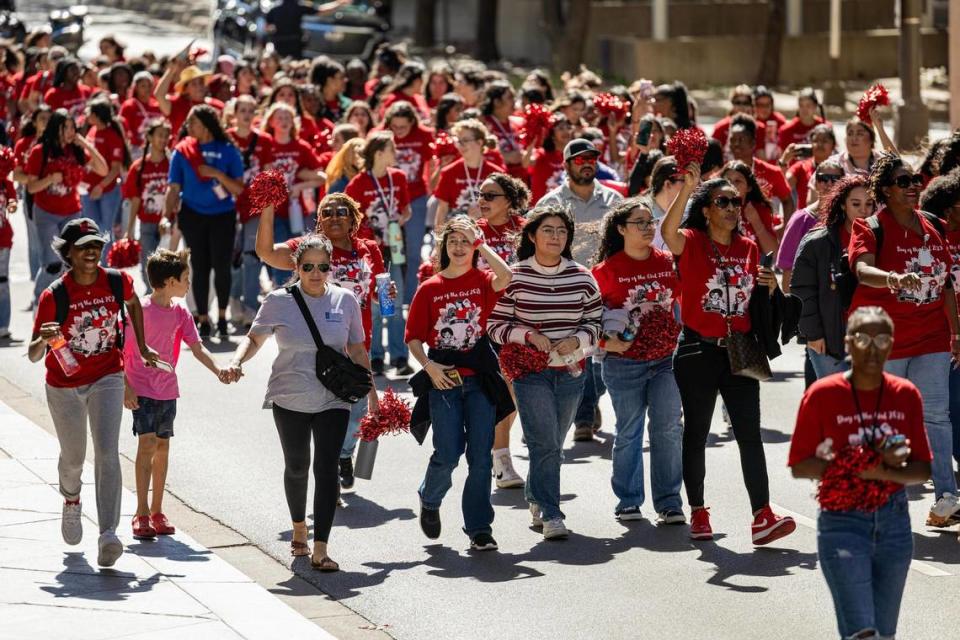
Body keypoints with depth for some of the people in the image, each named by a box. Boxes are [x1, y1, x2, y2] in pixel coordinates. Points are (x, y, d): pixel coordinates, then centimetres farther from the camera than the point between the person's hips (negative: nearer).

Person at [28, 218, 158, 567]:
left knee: (107, 453, -17)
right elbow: (33, 355, -19)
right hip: (64, 385, 0)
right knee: (73, 457, 16)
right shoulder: (54, 296, -19)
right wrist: (44, 339, -41)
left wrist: (142, 348, 15)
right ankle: (71, 500, 52)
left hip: (106, 378, 0)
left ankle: (108, 535, -26)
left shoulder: (117, 282, -11)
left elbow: (133, 304, 15)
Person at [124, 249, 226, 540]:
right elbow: (119, 351, -10)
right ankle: (141, 513, -11)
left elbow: (197, 347, 5)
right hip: (142, 390, -6)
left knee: (162, 446, 8)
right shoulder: (139, 311, -13)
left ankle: (157, 511, 17)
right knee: (148, 443, -14)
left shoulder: (180, 313, 5)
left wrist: (218, 371, -11)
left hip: (167, 390, 6)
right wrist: (125, 388, -16)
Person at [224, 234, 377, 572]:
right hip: (290, 400, 0)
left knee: (326, 468, -12)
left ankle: (320, 549, -14)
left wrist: (371, 393, 10)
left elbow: (357, 351, 9)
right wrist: (236, 362, -15)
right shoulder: (279, 301, -4)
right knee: (296, 467, 14)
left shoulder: (345, 300, 1)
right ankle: (299, 528, 41)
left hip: (333, 400, 0)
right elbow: (254, 338, 5)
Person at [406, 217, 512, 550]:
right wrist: (428, 366, -10)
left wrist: (480, 243, -13)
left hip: (479, 378, 1)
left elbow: (505, 275, -22)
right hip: (443, 379, -1)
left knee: (480, 456, 0)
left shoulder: (482, 281, 3)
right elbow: (414, 337, 6)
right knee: (448, 454, -5)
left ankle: (479, 528, 8)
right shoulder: (430, 288, 4)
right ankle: (429, 500, 25)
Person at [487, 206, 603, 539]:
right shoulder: (514, 277, -5)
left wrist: (577, 339, -10)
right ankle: (550, 515, -9)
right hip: (531, 373, -3)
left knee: (552, 445, 13)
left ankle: (535, 498, 35)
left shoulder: (581, 277, 3)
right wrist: (529, 335, -17)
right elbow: (495, 325, -2)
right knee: (545, 444, -12)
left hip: (570, 371, 4)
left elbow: (596, 321, 9)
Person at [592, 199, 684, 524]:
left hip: (667, 360, 2)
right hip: (624, 363, -2)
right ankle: (628, 502, 18)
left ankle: (669, 503, 5)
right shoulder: (606, 270, -3)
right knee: (628, 433, 7)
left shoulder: (668, 262, 4)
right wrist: (607, 341, -13)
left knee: (669, 430, -2)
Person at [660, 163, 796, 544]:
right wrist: (687, 188, -41)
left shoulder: (748, 249, 10)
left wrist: (769, 288, -1)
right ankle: (698, 513, 19)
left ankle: (762, 516, -9)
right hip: (698, 351, -3)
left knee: (749, 434, -4)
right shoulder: (692, 243, -6)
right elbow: (668, 232, -31)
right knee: (696, 434, 8)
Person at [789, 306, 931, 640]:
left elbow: (922, 470, 3)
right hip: (842, 521, -4)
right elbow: (800, 466, -5)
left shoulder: (906, 395, 2)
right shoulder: (822, 395, -7)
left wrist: (883, 471, -17)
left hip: (894, 521, 4)